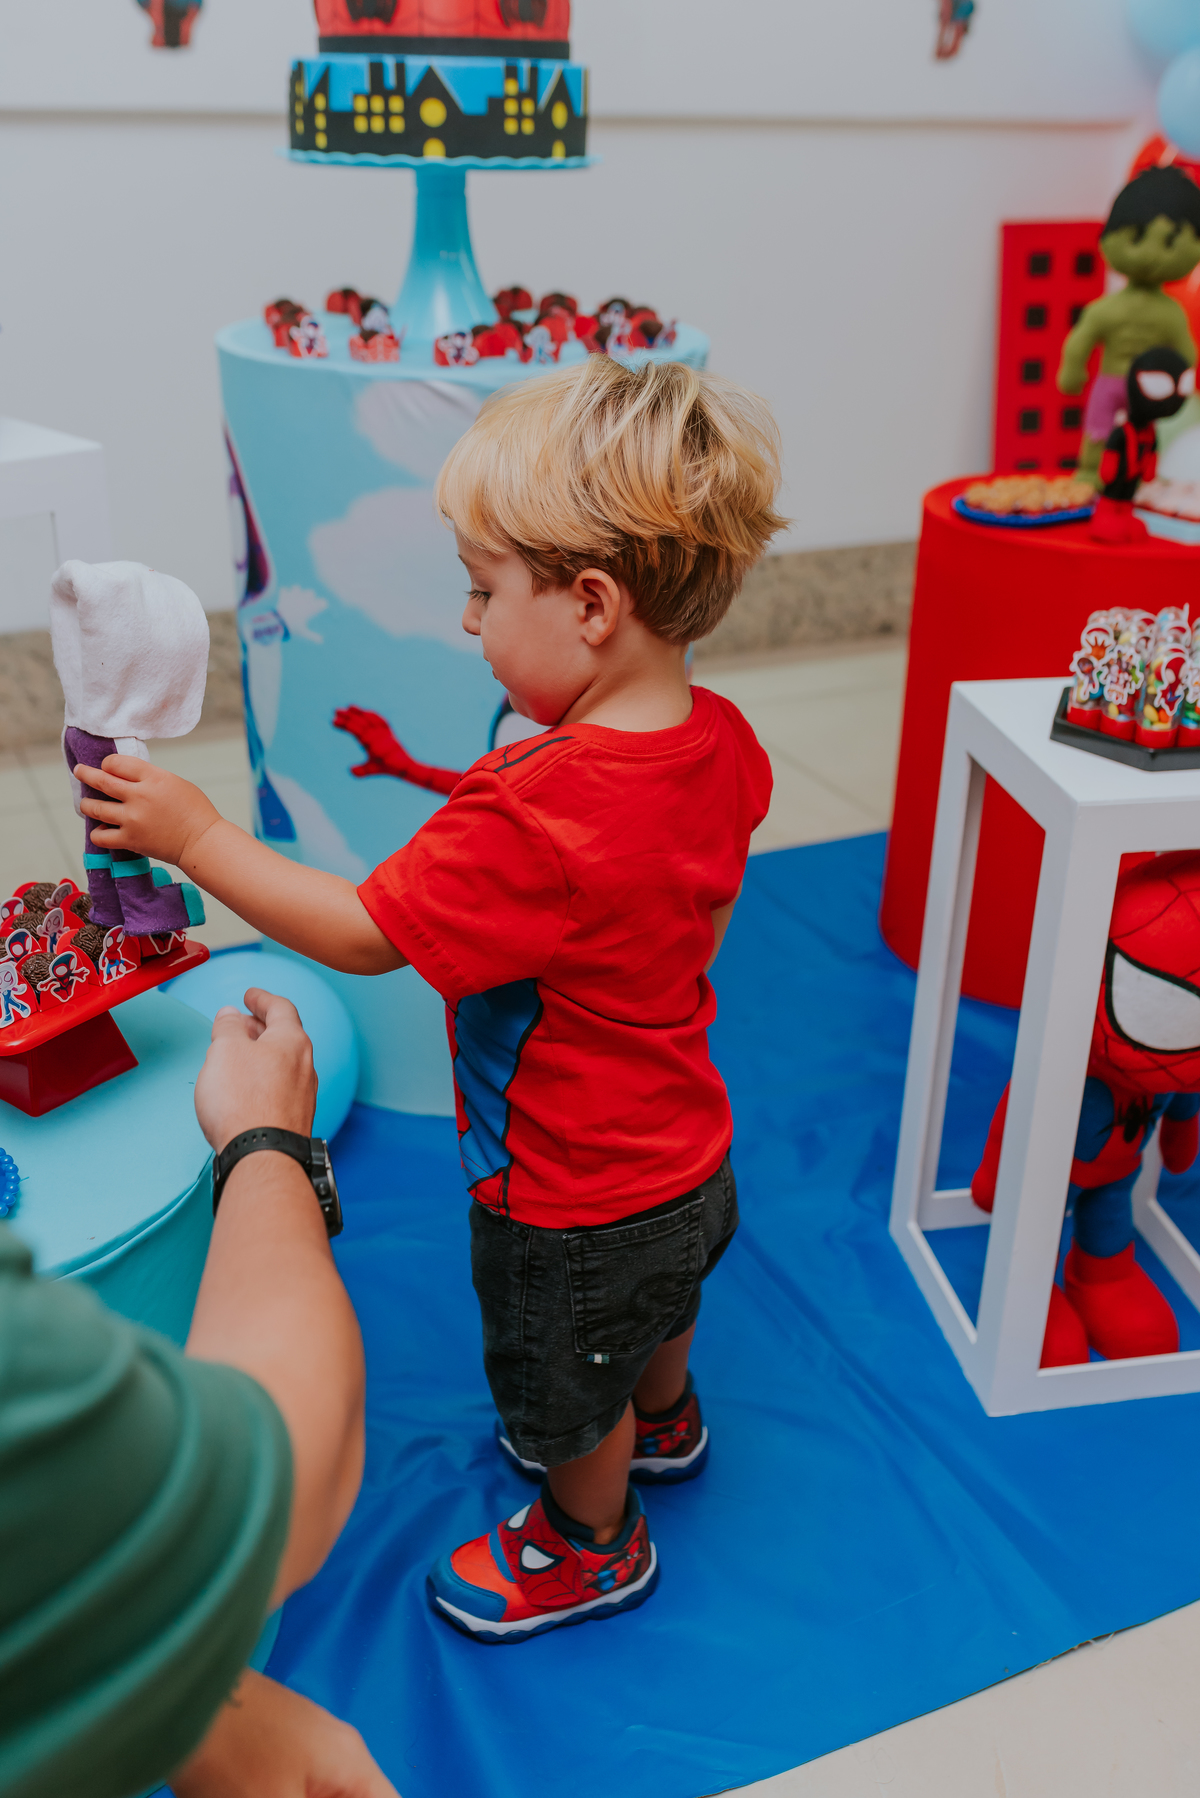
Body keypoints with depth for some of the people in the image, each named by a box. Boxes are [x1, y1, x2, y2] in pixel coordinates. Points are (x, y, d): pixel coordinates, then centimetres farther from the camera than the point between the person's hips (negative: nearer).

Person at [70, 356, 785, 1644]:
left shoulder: (533, 813, -38)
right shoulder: (719, 740, -12)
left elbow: (362, 934, -27)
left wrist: (197, 837, -20)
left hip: (570, 1206, -8)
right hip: (688, 1153, 8)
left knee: (564, 1391, 22)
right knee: (654, 1318, 36)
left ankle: (592, 1545, 48)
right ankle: (662, 1425, 64)